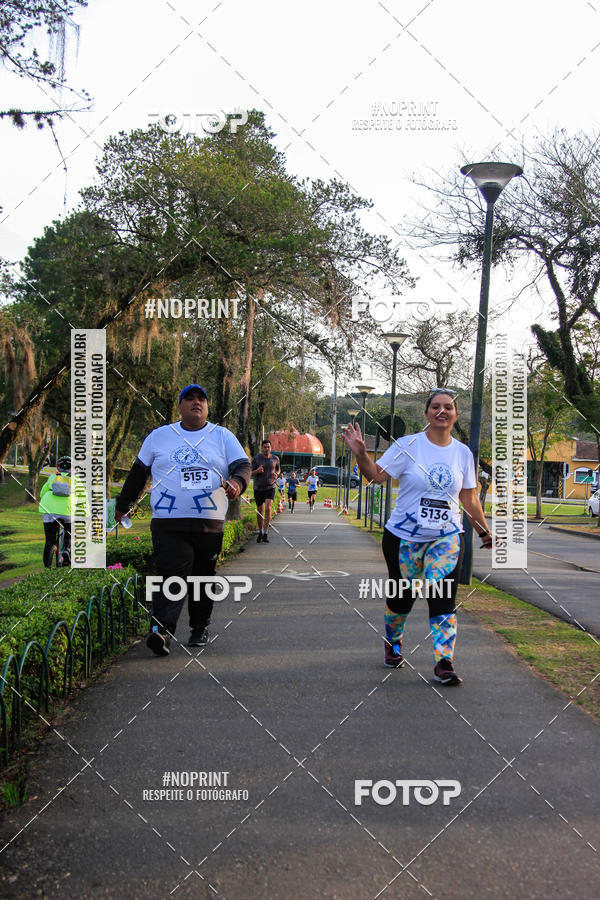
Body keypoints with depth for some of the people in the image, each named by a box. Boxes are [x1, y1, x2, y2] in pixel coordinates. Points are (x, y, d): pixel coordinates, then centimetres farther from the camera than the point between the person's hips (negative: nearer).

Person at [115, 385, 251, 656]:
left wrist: (237, 482, -21)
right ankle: (161, 629, -22)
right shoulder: (159, 436, 12)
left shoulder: (223, 436, 11)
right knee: (172, 575, -16)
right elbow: (138, 472, 20)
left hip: (210, 524, 1)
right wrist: (122, 505, 25)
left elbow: (242, 465, 2)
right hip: (168, 524, -1)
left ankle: (200, 628, 23)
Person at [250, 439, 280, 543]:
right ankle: (260, 532, 31)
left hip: (270, 487, 0)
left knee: (268, 509, -20)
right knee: (260, 512, 10)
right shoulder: (256, 458, -6)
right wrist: (257, 471, -24)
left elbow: (278, 469, 20)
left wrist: (276, 474, -3)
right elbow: (250, 473, -3)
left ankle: (265, 534, -18)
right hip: (258, 488, 0)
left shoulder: (275, 458, 1)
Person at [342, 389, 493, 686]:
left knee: (444, 599, -12)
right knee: (402, 597, 9)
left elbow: (469, 498, 14)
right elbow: (376, 475, -11)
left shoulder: (463, 453, 6)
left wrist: (484, 531, 17)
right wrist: (361, 455, -29)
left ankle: (444, 665, -10)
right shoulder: (408, 445, -6)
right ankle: (393, 642, 40)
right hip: (404, 537, -2)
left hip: (447, 538, 2)